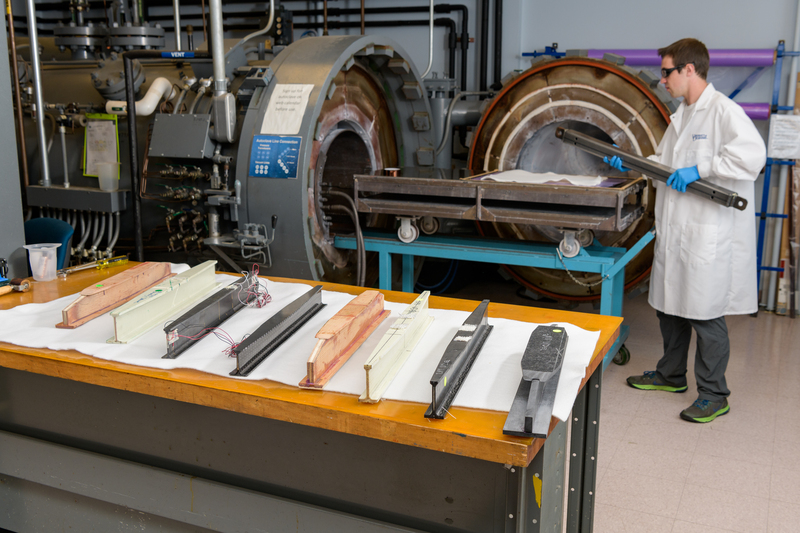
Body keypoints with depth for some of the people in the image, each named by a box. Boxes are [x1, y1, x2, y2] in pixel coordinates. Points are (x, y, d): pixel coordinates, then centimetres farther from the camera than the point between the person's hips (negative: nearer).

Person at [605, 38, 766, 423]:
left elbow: (752, 156, -28)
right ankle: (672, 375, 36)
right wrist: (631, 164, 15)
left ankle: (714, 395, 13)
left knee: (705, 315, -1)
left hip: (709, 236, -10)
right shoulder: (681, 115, 16)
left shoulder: (723, 110, -14)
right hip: (674, 231, 10)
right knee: (668, 304, 18)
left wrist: (698, 170, -26)